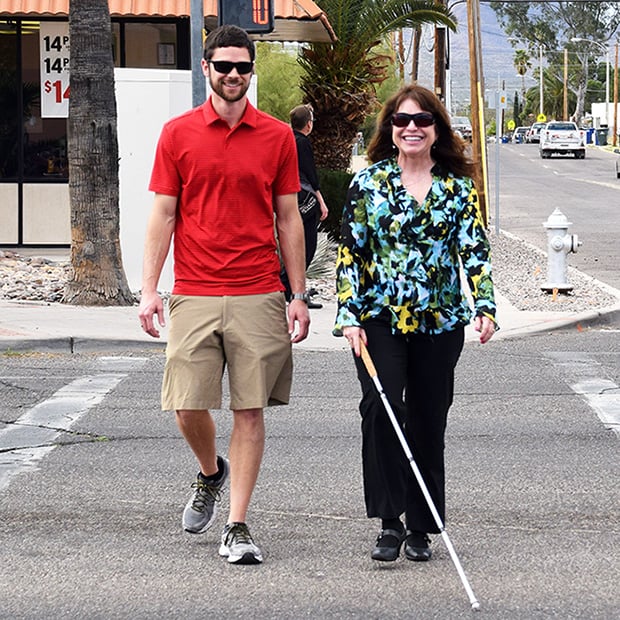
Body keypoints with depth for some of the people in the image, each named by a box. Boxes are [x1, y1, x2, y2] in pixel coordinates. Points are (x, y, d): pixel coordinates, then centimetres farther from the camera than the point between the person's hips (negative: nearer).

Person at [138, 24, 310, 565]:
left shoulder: (277, 137, 5)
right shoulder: (178, 134, 5)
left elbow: (289, 220, 8)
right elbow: (163, 216, 5)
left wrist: (299, 296, 4)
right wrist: (149, 290, -3)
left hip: (259, 296, 0)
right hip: (194, 294, 0)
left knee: (250, 410, -1)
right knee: (188, 405, -2)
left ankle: (237, 528, 5)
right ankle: (211, 473, 30)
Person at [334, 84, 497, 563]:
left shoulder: (459, 188, 6)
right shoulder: (369, 182, 2)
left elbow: (475, 250, 2)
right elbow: (350, 252, 2)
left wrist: (485, 307, -13)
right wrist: (349, 317, -6)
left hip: (439, 322, 2)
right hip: (379, 320, -2)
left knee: (428, 422, 6)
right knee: (381, 406, -19)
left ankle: (420, 528, 18)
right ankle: (389, 522, -13)